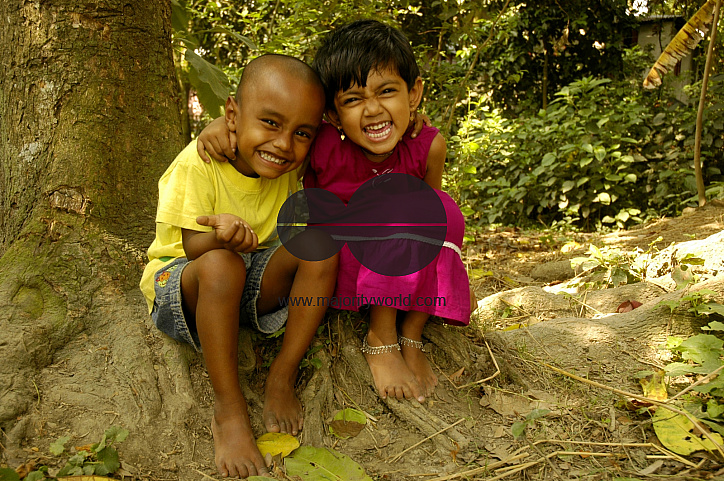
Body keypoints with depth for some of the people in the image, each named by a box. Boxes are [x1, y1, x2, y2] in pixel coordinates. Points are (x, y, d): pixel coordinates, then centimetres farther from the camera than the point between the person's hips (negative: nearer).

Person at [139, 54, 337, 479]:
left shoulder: (292, 164, -8)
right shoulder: (199, 162, -22)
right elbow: (191, 245, -23)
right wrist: (220, 234, -46)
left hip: (251, 286, 5)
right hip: (181, 279, -4)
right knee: (221, 265, -40)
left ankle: (282, 380, -14)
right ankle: (229, 407, -25)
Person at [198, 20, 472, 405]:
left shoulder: (428, 147, -16)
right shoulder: (322, 148, -24)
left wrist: (454, 276, 3)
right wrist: (223, 122, -26)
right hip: (337, 262, -3)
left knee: (444, 212, -24)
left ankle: (411, 335, -13)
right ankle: (379, 338, -18)